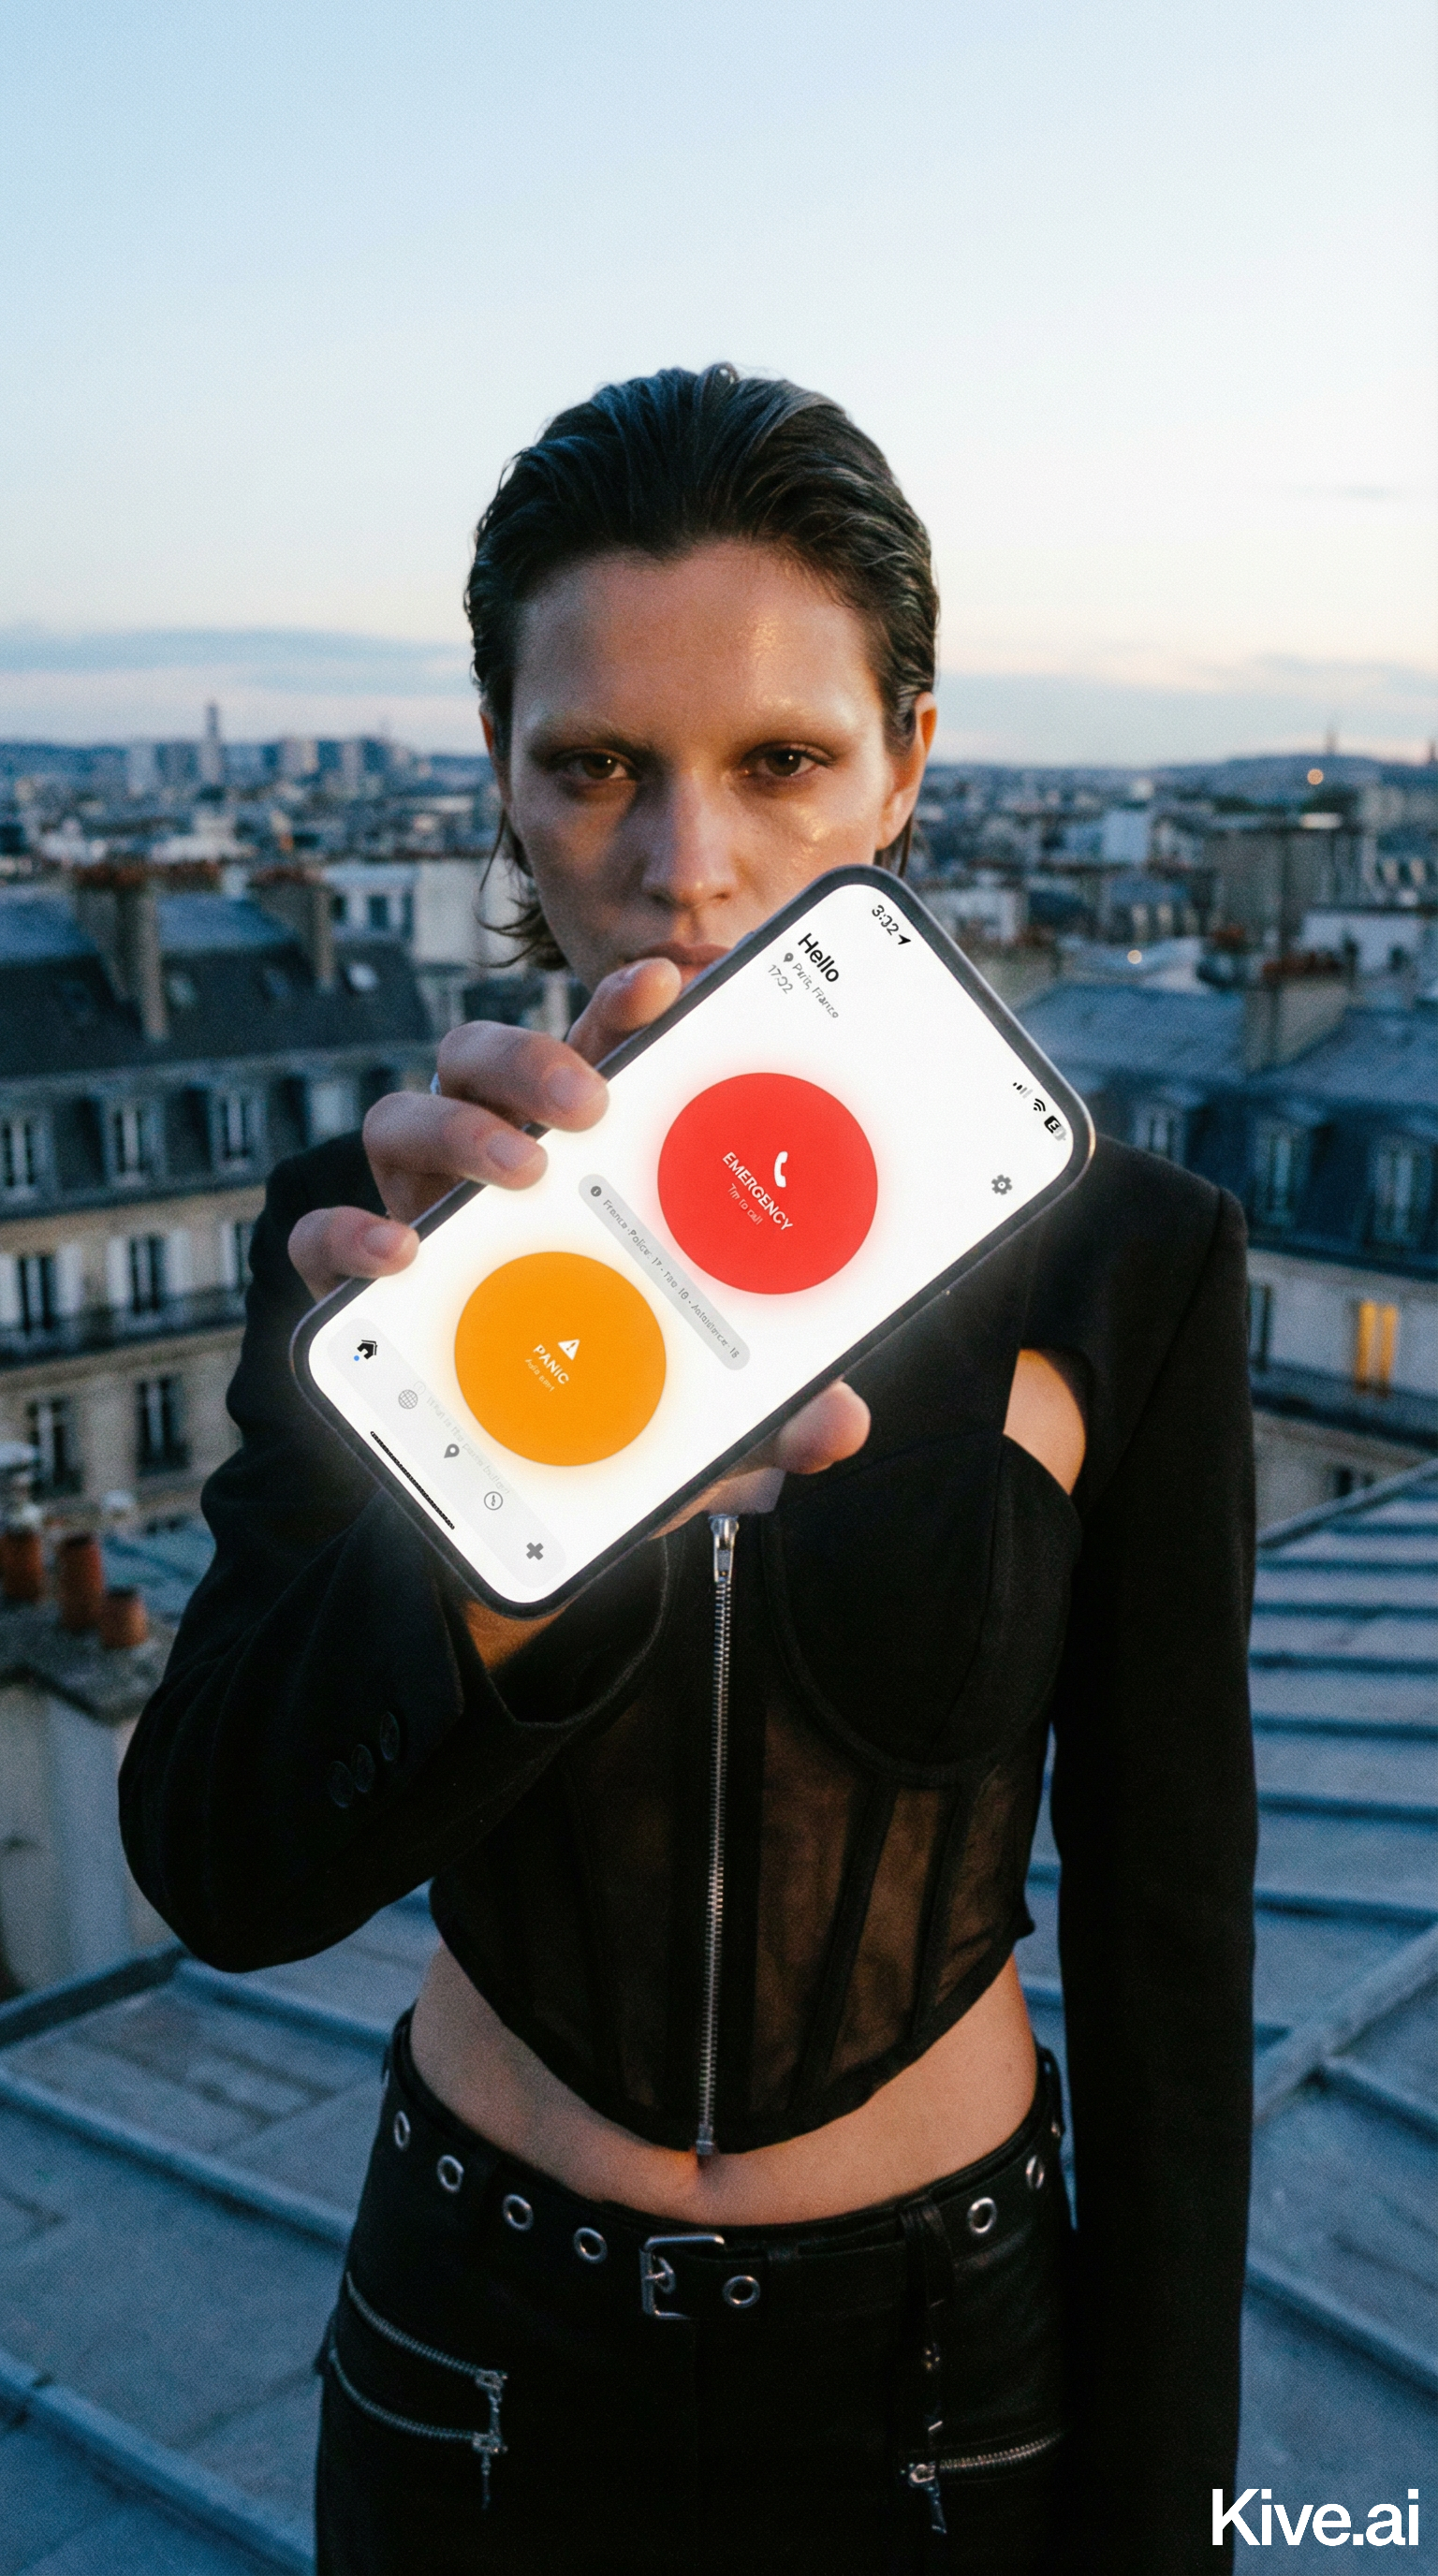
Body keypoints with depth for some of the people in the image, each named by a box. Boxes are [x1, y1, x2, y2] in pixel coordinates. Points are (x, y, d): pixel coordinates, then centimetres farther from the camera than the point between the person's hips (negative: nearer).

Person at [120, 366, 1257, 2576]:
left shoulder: (1115, 1270, -15)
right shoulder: (381, 1233, -13)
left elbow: (1165, 1938, -8)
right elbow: (225, 1872, -25)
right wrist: (495, 1562, -45)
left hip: (945, 2380, 0)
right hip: (479, 2374, 1)